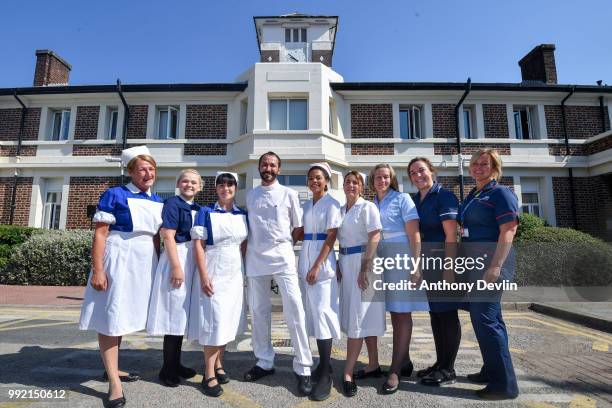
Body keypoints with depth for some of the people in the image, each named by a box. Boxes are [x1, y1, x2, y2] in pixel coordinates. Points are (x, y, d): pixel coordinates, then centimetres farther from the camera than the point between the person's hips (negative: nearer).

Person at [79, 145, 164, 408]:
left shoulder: (158, 202, 10)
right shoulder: (114, 195, -7)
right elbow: (99, 234, -11)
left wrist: (159, 267, 12)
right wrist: (97, 270, -17)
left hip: (145, 262, 6)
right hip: (119, 260, -6)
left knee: (123, 316, 16)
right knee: (110, 316, -1)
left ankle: (112, 368, 32)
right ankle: (114, 382, 7)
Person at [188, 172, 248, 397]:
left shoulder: (242, 215, 8)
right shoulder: (206, 212, -4)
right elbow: (198, 245, -9)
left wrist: (245, 272, 6)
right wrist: (204, 276, -16)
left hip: (235, 272, 5)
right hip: (213, 271, -4)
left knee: (229, 319, 11)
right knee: (214, 319, -3)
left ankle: (218, 364, 27)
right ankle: (209, 375, 8)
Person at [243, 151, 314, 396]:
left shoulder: (289, 194, 3)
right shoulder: (250, 195, 11)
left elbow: (299, 228, 6)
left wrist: (282, 245, 3)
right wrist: (253, 246, 8)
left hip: (282, 256, -3)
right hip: (255, 258, 4)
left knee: (294, 310, -7)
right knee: (258, 312, 11)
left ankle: (302, 368, 4)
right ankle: (264, 362, 27)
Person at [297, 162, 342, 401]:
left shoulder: (332, 204, -4)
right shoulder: (305, 206, 14)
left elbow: (331, 238, -11)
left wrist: (316, 266, -17)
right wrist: (306, 265, 7)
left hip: (322, 262, -6)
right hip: (304, 260, 7)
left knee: (322, 312, -9)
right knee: (312, 312, 10)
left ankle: (326, 375, -2)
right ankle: (324, 364, 23)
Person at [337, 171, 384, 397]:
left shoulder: (368, 207, -7)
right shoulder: (340, 210, 13)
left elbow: (374, 238, -15)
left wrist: (365, 268, -21)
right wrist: (338, 265, 9)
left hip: (363, 261, -7)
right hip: (346, 263, 7)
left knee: (359, 315, -6)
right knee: (363, 315, 13)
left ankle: (348, 373, -1)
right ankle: (373, 364, 25)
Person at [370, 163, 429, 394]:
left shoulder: (402, 199, -2)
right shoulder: (372, 204, 12)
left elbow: (414, 235, -8)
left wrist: (416, 264, -14)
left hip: (401, 257, -5)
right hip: (381, 260, 6)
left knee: (402, 312, -2)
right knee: (394, 312, 11)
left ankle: (395, 370, 2)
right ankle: (404, 361, 26)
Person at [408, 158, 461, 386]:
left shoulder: (444, 196, -9)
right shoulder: (414, 200, 11)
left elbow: (451, 235, -16)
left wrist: (449, 267, -21)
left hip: (442, 259, -7)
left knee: (447, 313, 2)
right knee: (434, 312, 14)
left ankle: (448, 370, 14)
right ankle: (440, 363, 28)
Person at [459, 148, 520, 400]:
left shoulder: (501, 193, -8)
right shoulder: (472, 196, 16)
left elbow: (508, 231, -17)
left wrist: (495, 266, -24)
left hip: (490, 263, -9)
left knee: (485, 319, -8)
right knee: (490, 318, 16)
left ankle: (504, 384, 4)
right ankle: (492, 370, 29)